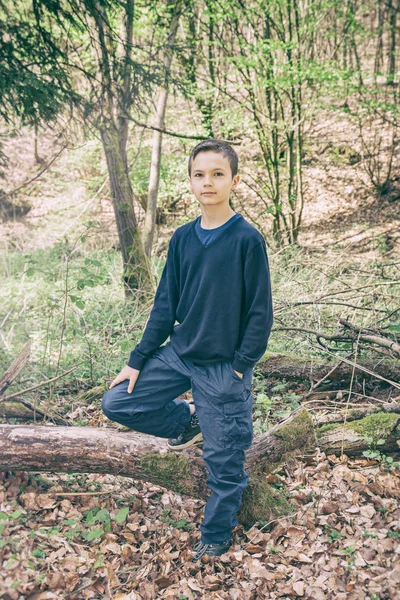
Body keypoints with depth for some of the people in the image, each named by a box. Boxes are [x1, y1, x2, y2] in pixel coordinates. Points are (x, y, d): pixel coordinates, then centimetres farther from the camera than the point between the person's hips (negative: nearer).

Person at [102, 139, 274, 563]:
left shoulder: (248, 239, -12)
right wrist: (138, 360, 5)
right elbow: (165, 305, 6)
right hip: (179, 353, 5)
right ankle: (188, 420, 24)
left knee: (224, 461, 6)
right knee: (117, 402, 2)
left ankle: (216, 537, 31)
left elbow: (260, 312, -10)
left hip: (224, 366, -5)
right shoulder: (182, 238, 2)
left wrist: (240, 367, -12)